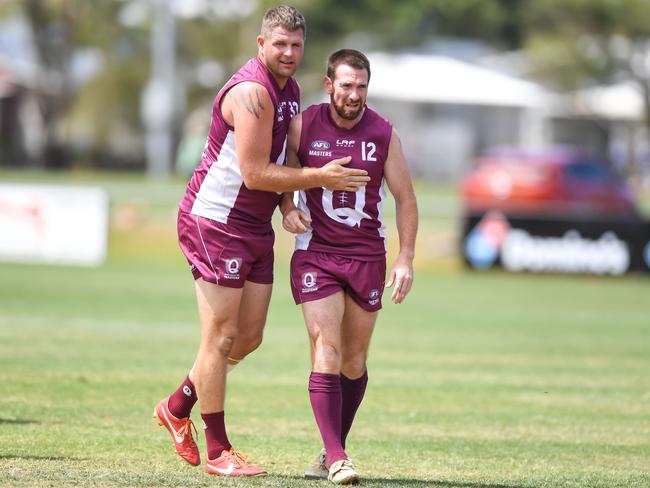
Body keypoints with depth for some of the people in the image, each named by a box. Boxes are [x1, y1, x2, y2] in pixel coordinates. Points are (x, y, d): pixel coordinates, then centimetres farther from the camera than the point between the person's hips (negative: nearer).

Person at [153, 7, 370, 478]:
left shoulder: (290, 90, 11)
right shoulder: (252, 92, -20)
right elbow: (254, 174, -22)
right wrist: (320, 178, -16)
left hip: (256, 227, 9)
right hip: (216, 222, -9)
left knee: (249, 337, 12)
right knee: (221, 337, -5)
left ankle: (177, 407, 30)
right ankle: (217, 452, 2)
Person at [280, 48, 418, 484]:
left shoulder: (383, 134, -3)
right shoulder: (304, 125, -4)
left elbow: (405, 199, 4)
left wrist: (406, 259, -2)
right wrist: (288, 209, -10)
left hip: (367, 256, 2)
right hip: (315, 252, -1)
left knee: (354, 361, 6)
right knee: (326, 354, -13)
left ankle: (332, 451, 21)